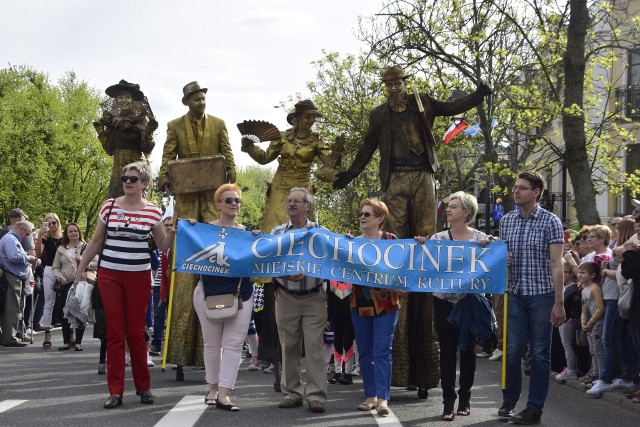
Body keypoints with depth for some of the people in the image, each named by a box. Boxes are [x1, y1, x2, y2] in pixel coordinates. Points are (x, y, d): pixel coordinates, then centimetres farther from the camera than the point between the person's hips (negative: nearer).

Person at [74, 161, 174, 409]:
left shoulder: (153, 212, 0)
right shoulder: (109, 206, 3)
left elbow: (162, 246, 7)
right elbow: (95, 242, 10)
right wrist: (80, 270, 10)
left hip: (139, 276, -1)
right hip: (109, 275, 1)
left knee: (136, 332, 3)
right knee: (115, 332, 0)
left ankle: (143, 386, 17)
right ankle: (115, 391, 2)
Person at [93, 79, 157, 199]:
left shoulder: (141, 119, -1)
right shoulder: (113, 120, 12)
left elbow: (146, 149, -6)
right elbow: (110, 150, 13)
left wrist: (148, 134, -21)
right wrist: (100, 131, 10)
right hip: (118, 168, 5)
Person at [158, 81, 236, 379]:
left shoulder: (218, 124, 10)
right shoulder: (175, 127, 9)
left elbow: (227, 155, 7)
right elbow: (168, 156, 2)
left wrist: (230, 176, -9)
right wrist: (163, 178, -16)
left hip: (213, 194, 1)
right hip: (186, 194, -1)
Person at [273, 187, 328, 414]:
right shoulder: (277, 232, 6)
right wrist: (285, 275, -18)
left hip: (314, 297, -2)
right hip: (286, 297, 2)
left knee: (314, 346, -6)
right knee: (289, 346, 6)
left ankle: (316, 395, -4)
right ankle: (292, 393, 14)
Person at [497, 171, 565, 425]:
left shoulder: (550, 222, -6)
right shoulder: (506, 221, 8)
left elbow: (556, 264, -8)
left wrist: (559, 303, -12)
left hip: (542, 294, -4)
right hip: (516, 295, 4)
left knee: (540, 353, 2)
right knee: (513, 349, 4)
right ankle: (509, 400, 20)